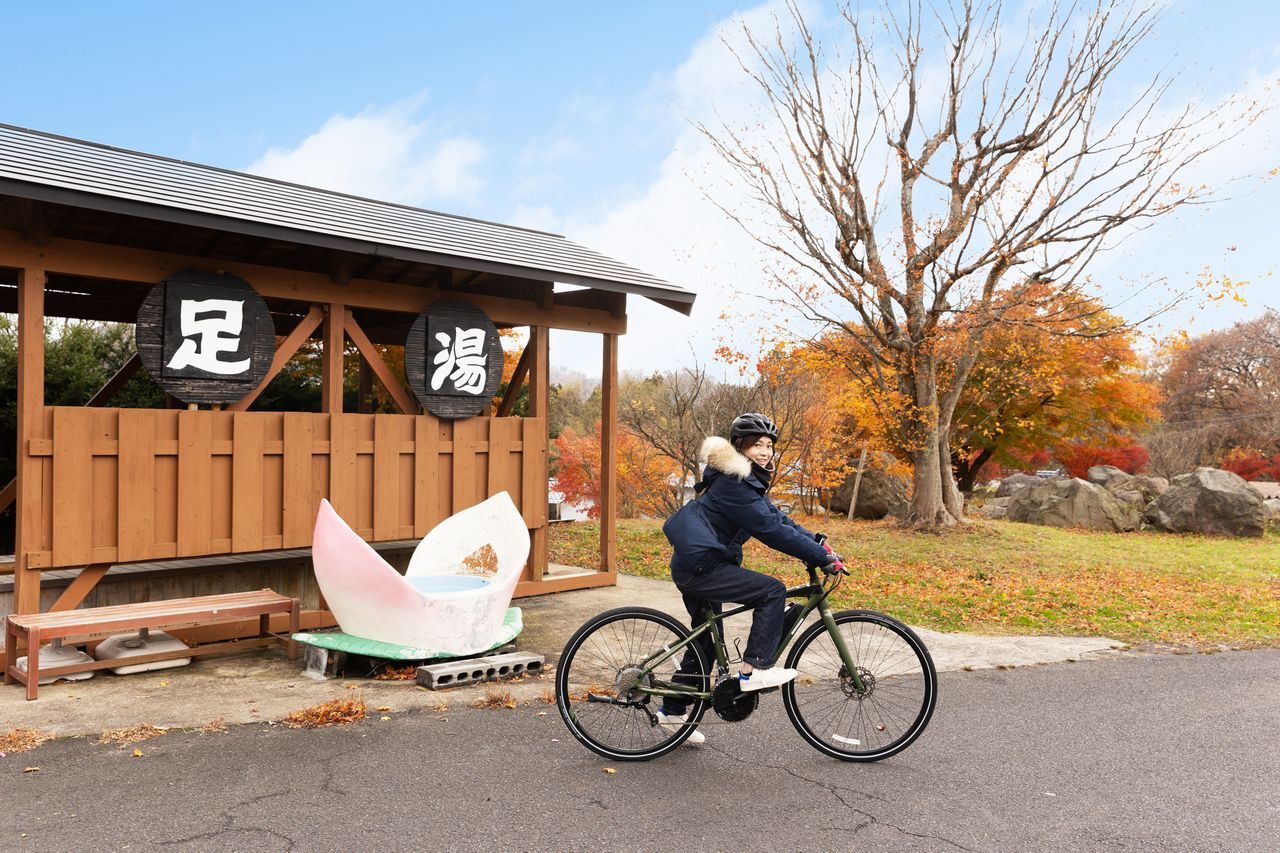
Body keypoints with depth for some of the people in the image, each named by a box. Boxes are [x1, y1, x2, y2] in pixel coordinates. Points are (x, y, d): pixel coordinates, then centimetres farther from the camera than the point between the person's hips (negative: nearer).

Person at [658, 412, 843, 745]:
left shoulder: (748, 480, 14)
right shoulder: (735, 484, -19)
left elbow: (778, 518, 12)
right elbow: (772, 530, -24)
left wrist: (819, 544, 2)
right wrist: (822, 557, -22)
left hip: (695, 565, 11)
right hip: (700, 567, -11)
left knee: (706, 641, 20)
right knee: (773, 591, -15)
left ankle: (672, 711, 32)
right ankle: (755, 669, -8)